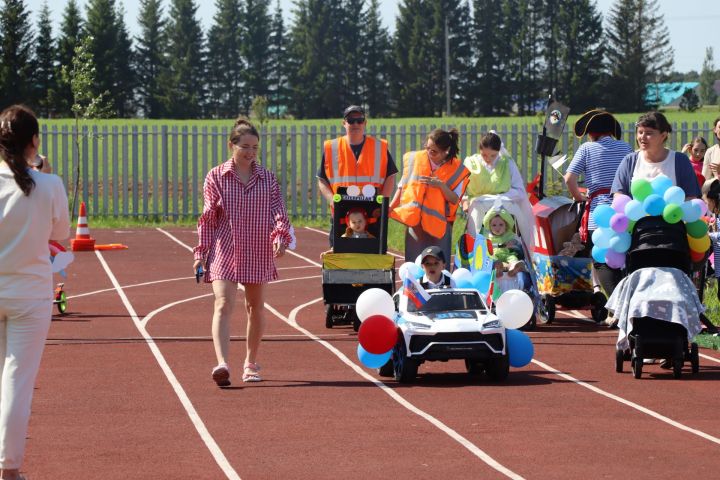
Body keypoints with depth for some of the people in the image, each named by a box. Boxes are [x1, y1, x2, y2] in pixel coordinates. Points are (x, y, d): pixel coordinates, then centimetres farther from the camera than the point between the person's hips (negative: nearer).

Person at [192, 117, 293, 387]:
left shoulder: (267, 179, 5)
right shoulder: (216, 177, 2)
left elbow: (278, 213, 2)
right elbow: (207, 218, 5)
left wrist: (281, 236, -17)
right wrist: (201, 252, 1)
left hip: (259, 254, 2)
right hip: (224, 253, -2)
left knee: (256, 308, 12)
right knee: (223, 306, -17)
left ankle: (251, 363, 28)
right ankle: (222, 364, -30)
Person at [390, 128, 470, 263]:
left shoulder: (456, 170, -2)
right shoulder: (415, 159, 2)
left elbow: (455, 200, -4)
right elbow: (402, 186, 10)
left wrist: (441, 186, -20)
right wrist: (390, 207, 1)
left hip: (439, 224, -2)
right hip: (414, 222, 2)